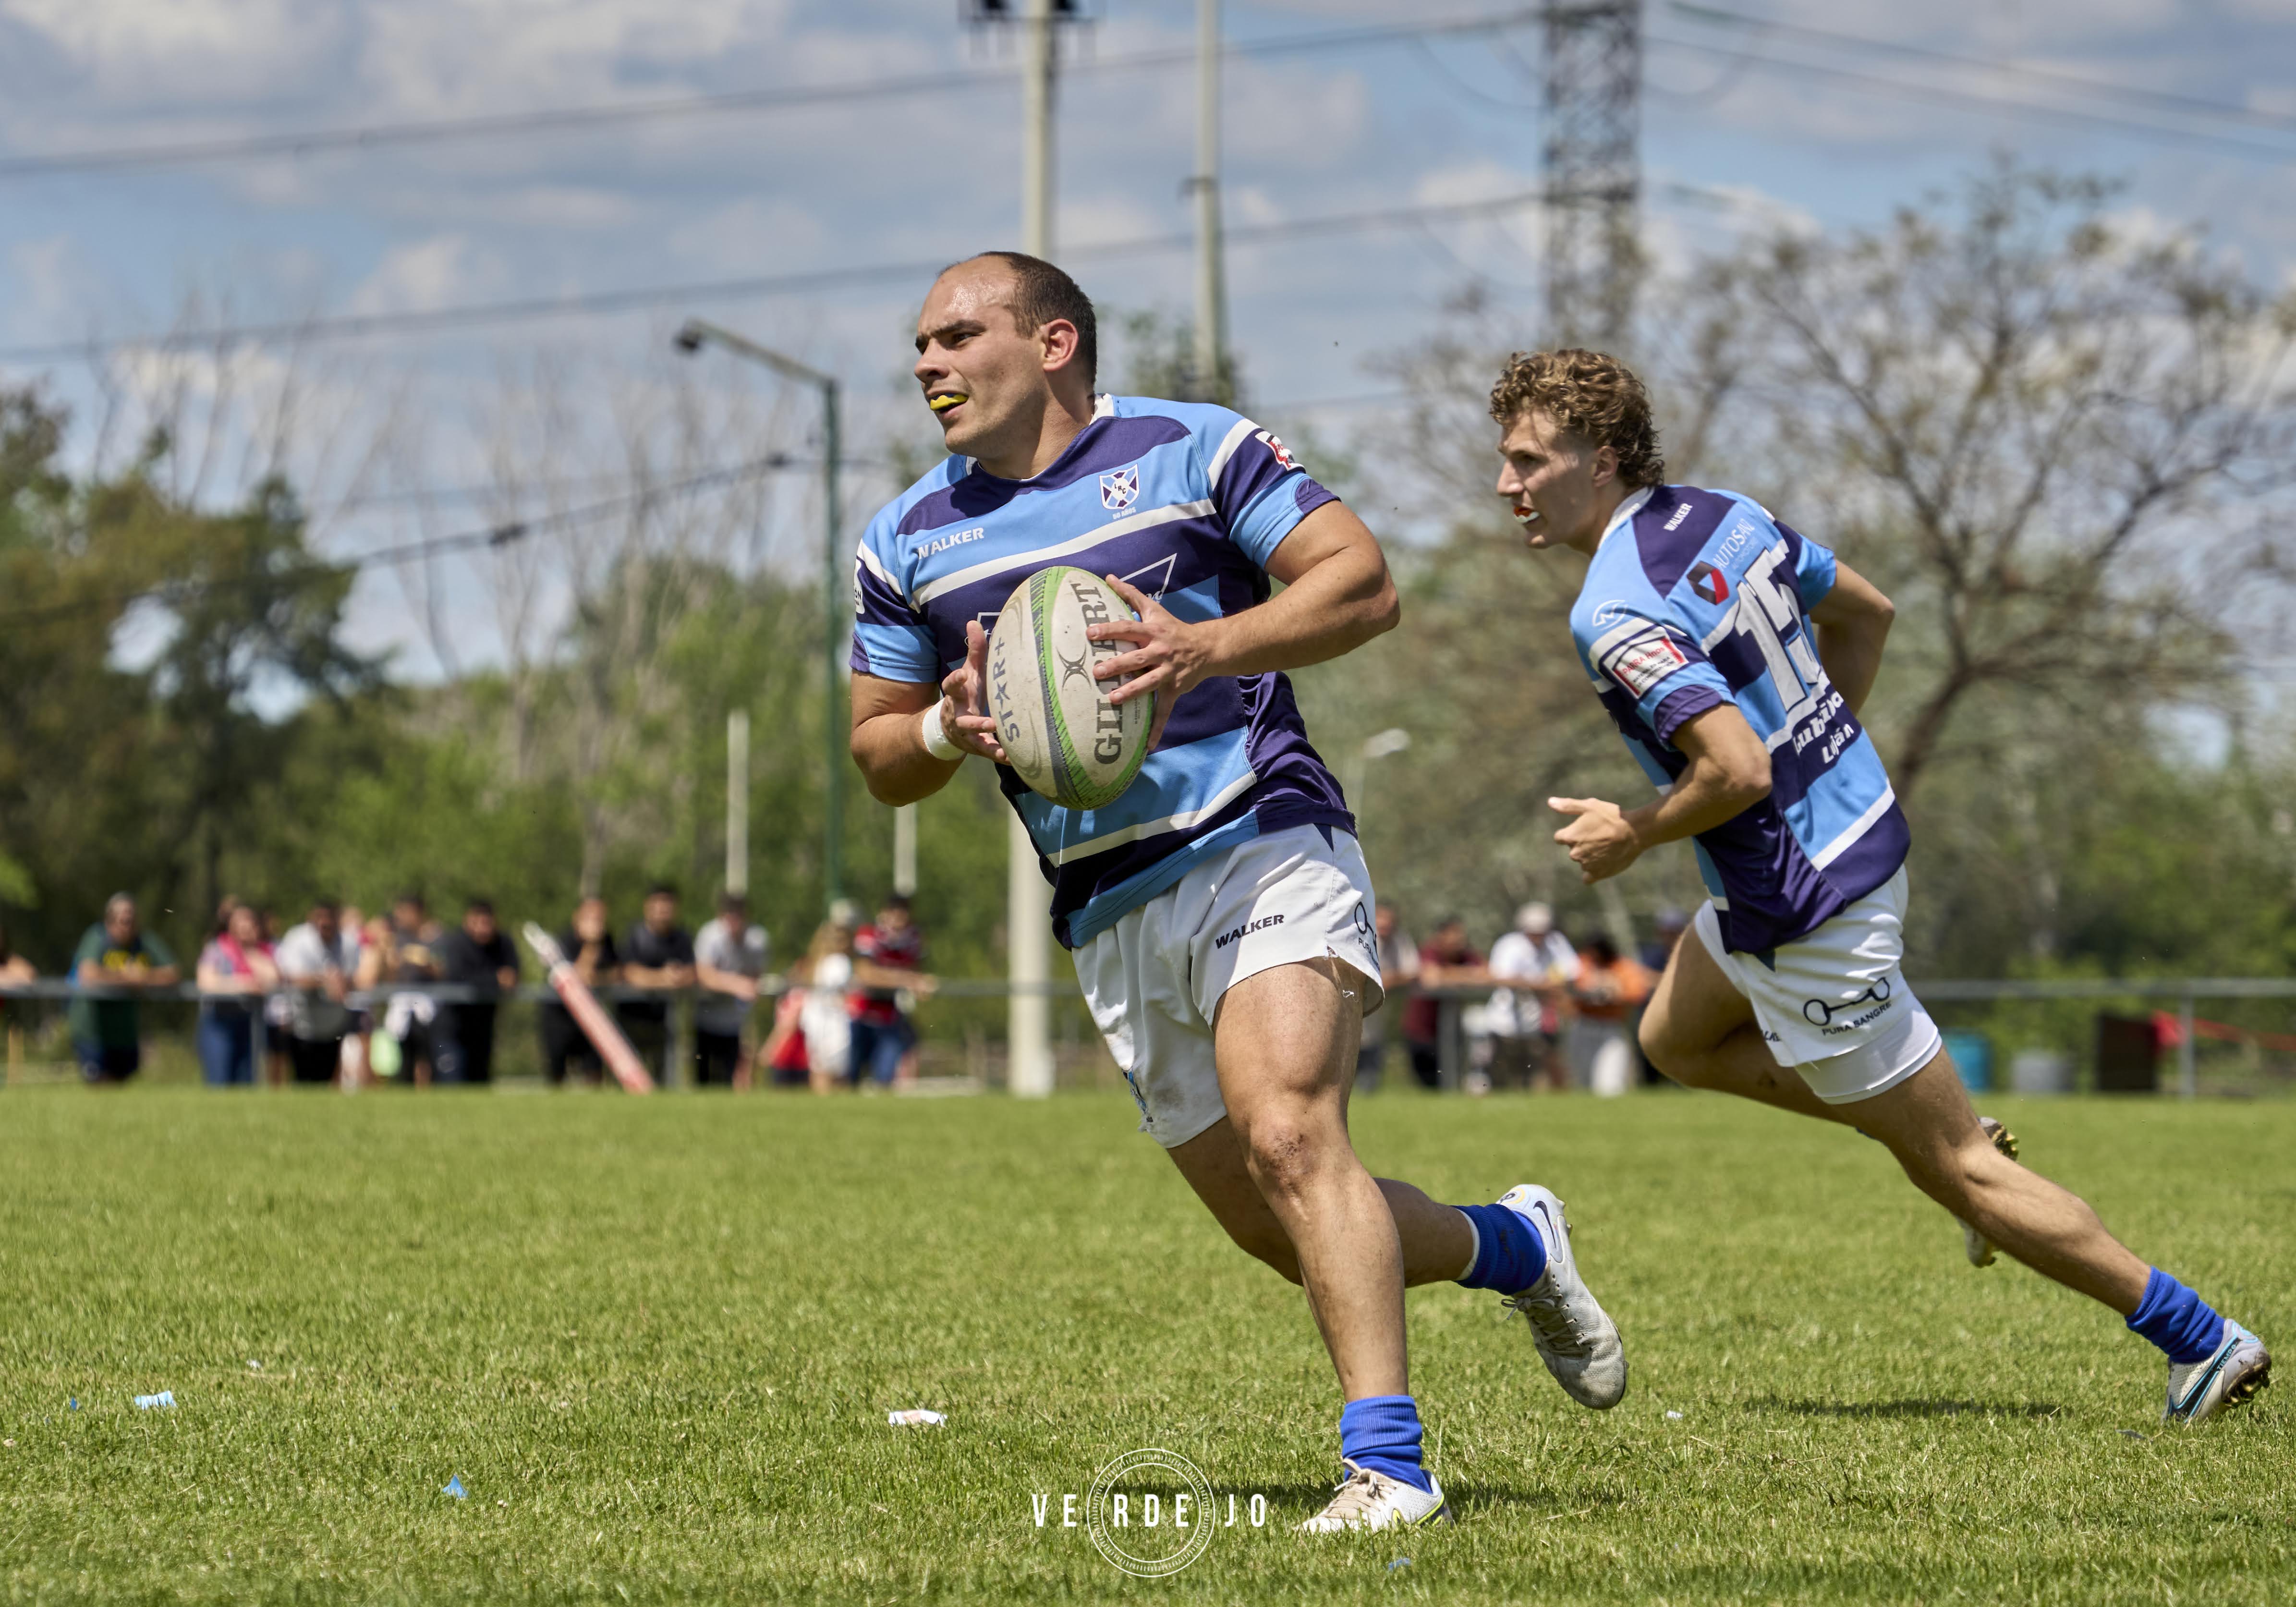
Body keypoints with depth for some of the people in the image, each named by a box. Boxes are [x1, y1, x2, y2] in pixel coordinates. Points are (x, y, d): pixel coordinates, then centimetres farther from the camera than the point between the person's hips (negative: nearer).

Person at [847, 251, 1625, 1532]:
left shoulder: (1191, 449, -1)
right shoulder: (907, 543, 11)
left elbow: (1366, 583, -7)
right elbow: (880, 756, 16)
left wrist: (1205, 646, -22)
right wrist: (950, 730, -7)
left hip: (1265, 849, -5)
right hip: (1111, 922, 6)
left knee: (1288, 1134, -26)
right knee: (1271, 1226, 6)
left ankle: (1388, 1465, -27)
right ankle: (1517, 1247, 32)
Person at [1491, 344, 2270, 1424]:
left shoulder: (1614, 616, -25)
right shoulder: (1720, 515, 3)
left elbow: (1737, 769, -33)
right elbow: (1866, 611, 15)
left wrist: (1632, 835, -16)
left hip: (1809, 911, -9)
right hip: (1861, 823, 9)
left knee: (1952, 1168, 1)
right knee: (1676, 1039, 28)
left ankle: (2203, 1340, 6)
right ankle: (1967, 1141, 24)